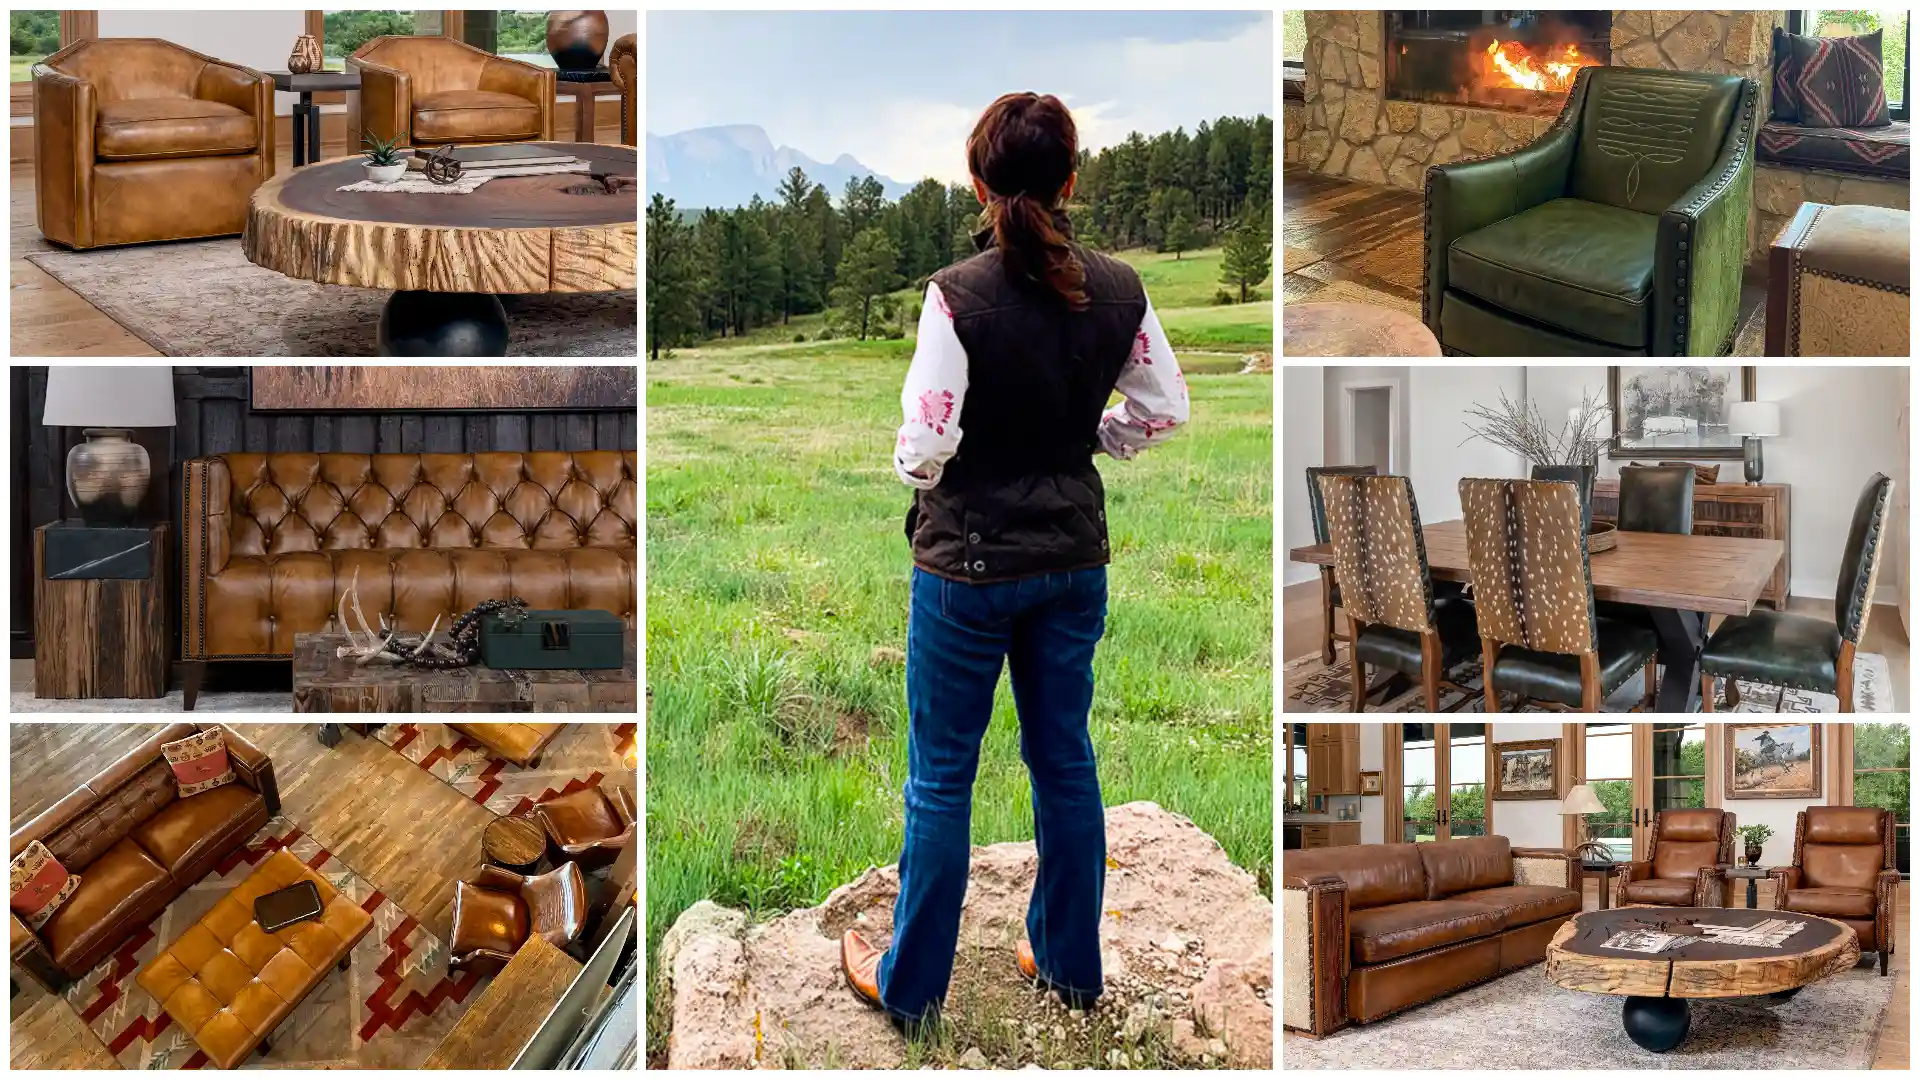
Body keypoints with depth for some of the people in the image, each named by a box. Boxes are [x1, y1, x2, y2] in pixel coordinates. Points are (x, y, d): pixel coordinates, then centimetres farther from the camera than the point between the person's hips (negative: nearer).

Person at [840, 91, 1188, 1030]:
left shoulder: (957, 296, -20)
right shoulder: (1118, 290, -6)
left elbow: (926, 446, -20)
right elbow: (1163, 410, 4)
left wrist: (906, 461, 1)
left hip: (967, 564, -4)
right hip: (1074, 557, 5)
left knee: (941, 777, 8)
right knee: (1064, 758, 18)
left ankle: (909, 982, 21)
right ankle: (1069, 962, 31)